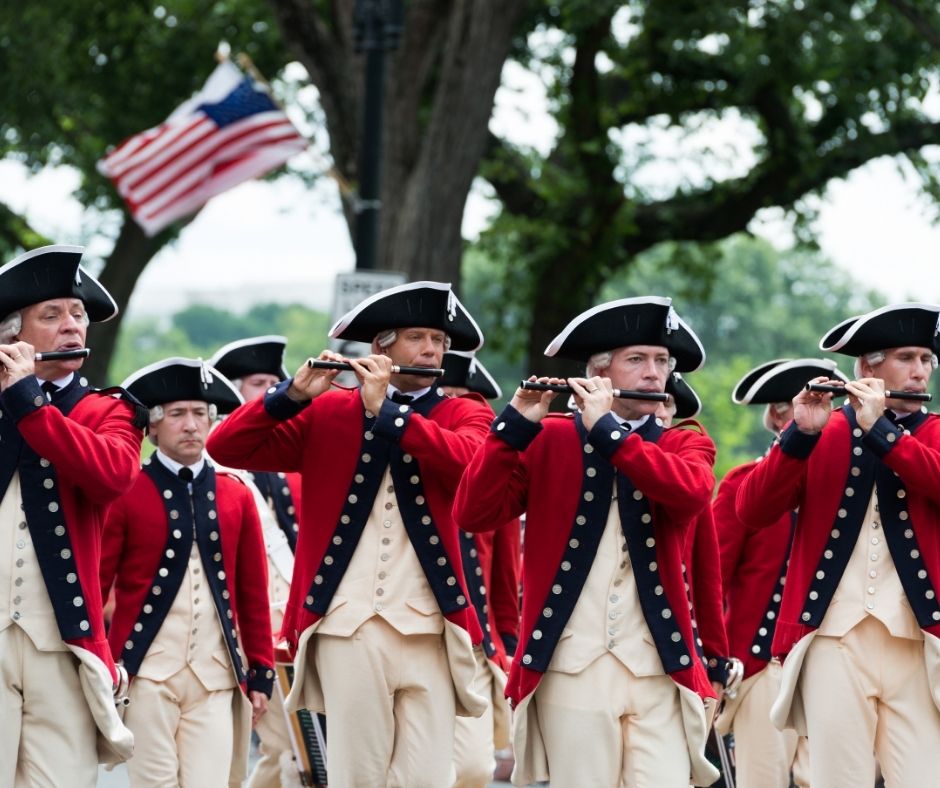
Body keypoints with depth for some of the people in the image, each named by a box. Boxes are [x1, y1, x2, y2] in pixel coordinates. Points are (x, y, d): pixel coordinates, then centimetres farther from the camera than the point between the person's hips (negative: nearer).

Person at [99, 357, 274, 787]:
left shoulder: (236, 496, 10)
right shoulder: (125, 493, 0)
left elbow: (254, 593, 13)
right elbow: (95, 583, 0)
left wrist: (261, 673, 10)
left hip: (216, 675, 3)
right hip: (146, 672, -3)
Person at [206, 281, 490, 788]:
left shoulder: (463, 415, 10)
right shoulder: (326, 414, 11)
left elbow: (469, 461, -14)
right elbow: (225, 448, 3)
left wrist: (385, 409, -14)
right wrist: (293, 394, -9)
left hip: (429, 629, 0)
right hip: (346, 626, 0)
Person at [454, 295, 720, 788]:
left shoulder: (686, 446, 11)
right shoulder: (547, 440, 8)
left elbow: (693, 492, -14)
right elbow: (473, 515, -5)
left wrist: (607, 428, -16)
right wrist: (517, 424, -14)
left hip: (659, 669, 1)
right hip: (570, 667, -1)